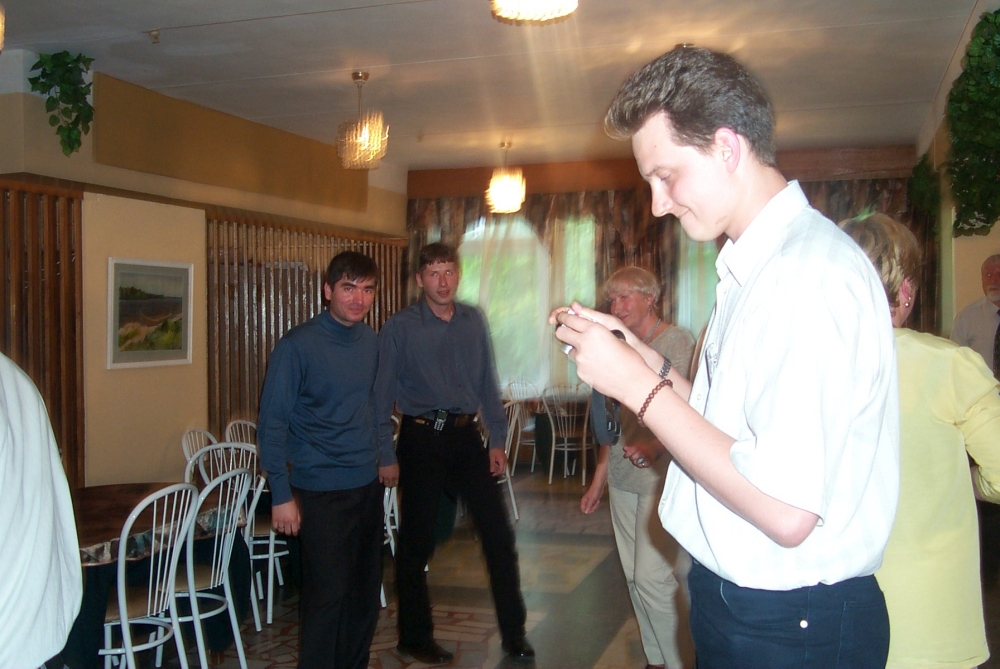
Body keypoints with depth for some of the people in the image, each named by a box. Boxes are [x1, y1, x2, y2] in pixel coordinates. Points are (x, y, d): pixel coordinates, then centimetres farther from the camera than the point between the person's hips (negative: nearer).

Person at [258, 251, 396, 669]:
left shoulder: (370, 341, 6)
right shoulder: (298, 345, -12)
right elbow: (271, 423, -11)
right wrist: (282, 495, -14)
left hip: (368, 483, 6)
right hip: (321, 490, -6)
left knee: (367, 588, 13)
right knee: (328, 592, -3)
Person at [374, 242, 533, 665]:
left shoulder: (473, 321, 6)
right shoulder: (399, 328, -5)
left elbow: (487, 383, 10)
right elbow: (383, 393, -4)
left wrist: (497, 440, 6)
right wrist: (382, 455, -7)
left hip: (466, 436, 4)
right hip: (422, 438, -3)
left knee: (498, 534, 4)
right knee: (416, 542, 7)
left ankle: (514, 634, 19)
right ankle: (414, 638, 24)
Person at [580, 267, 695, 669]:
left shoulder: (677, 343, -7)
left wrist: (656, 444, -34)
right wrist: (598, 480, 19)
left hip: (662, 479, -7)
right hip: (622, 480, 7)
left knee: (653, 577, -10)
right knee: (634, 576, 10)